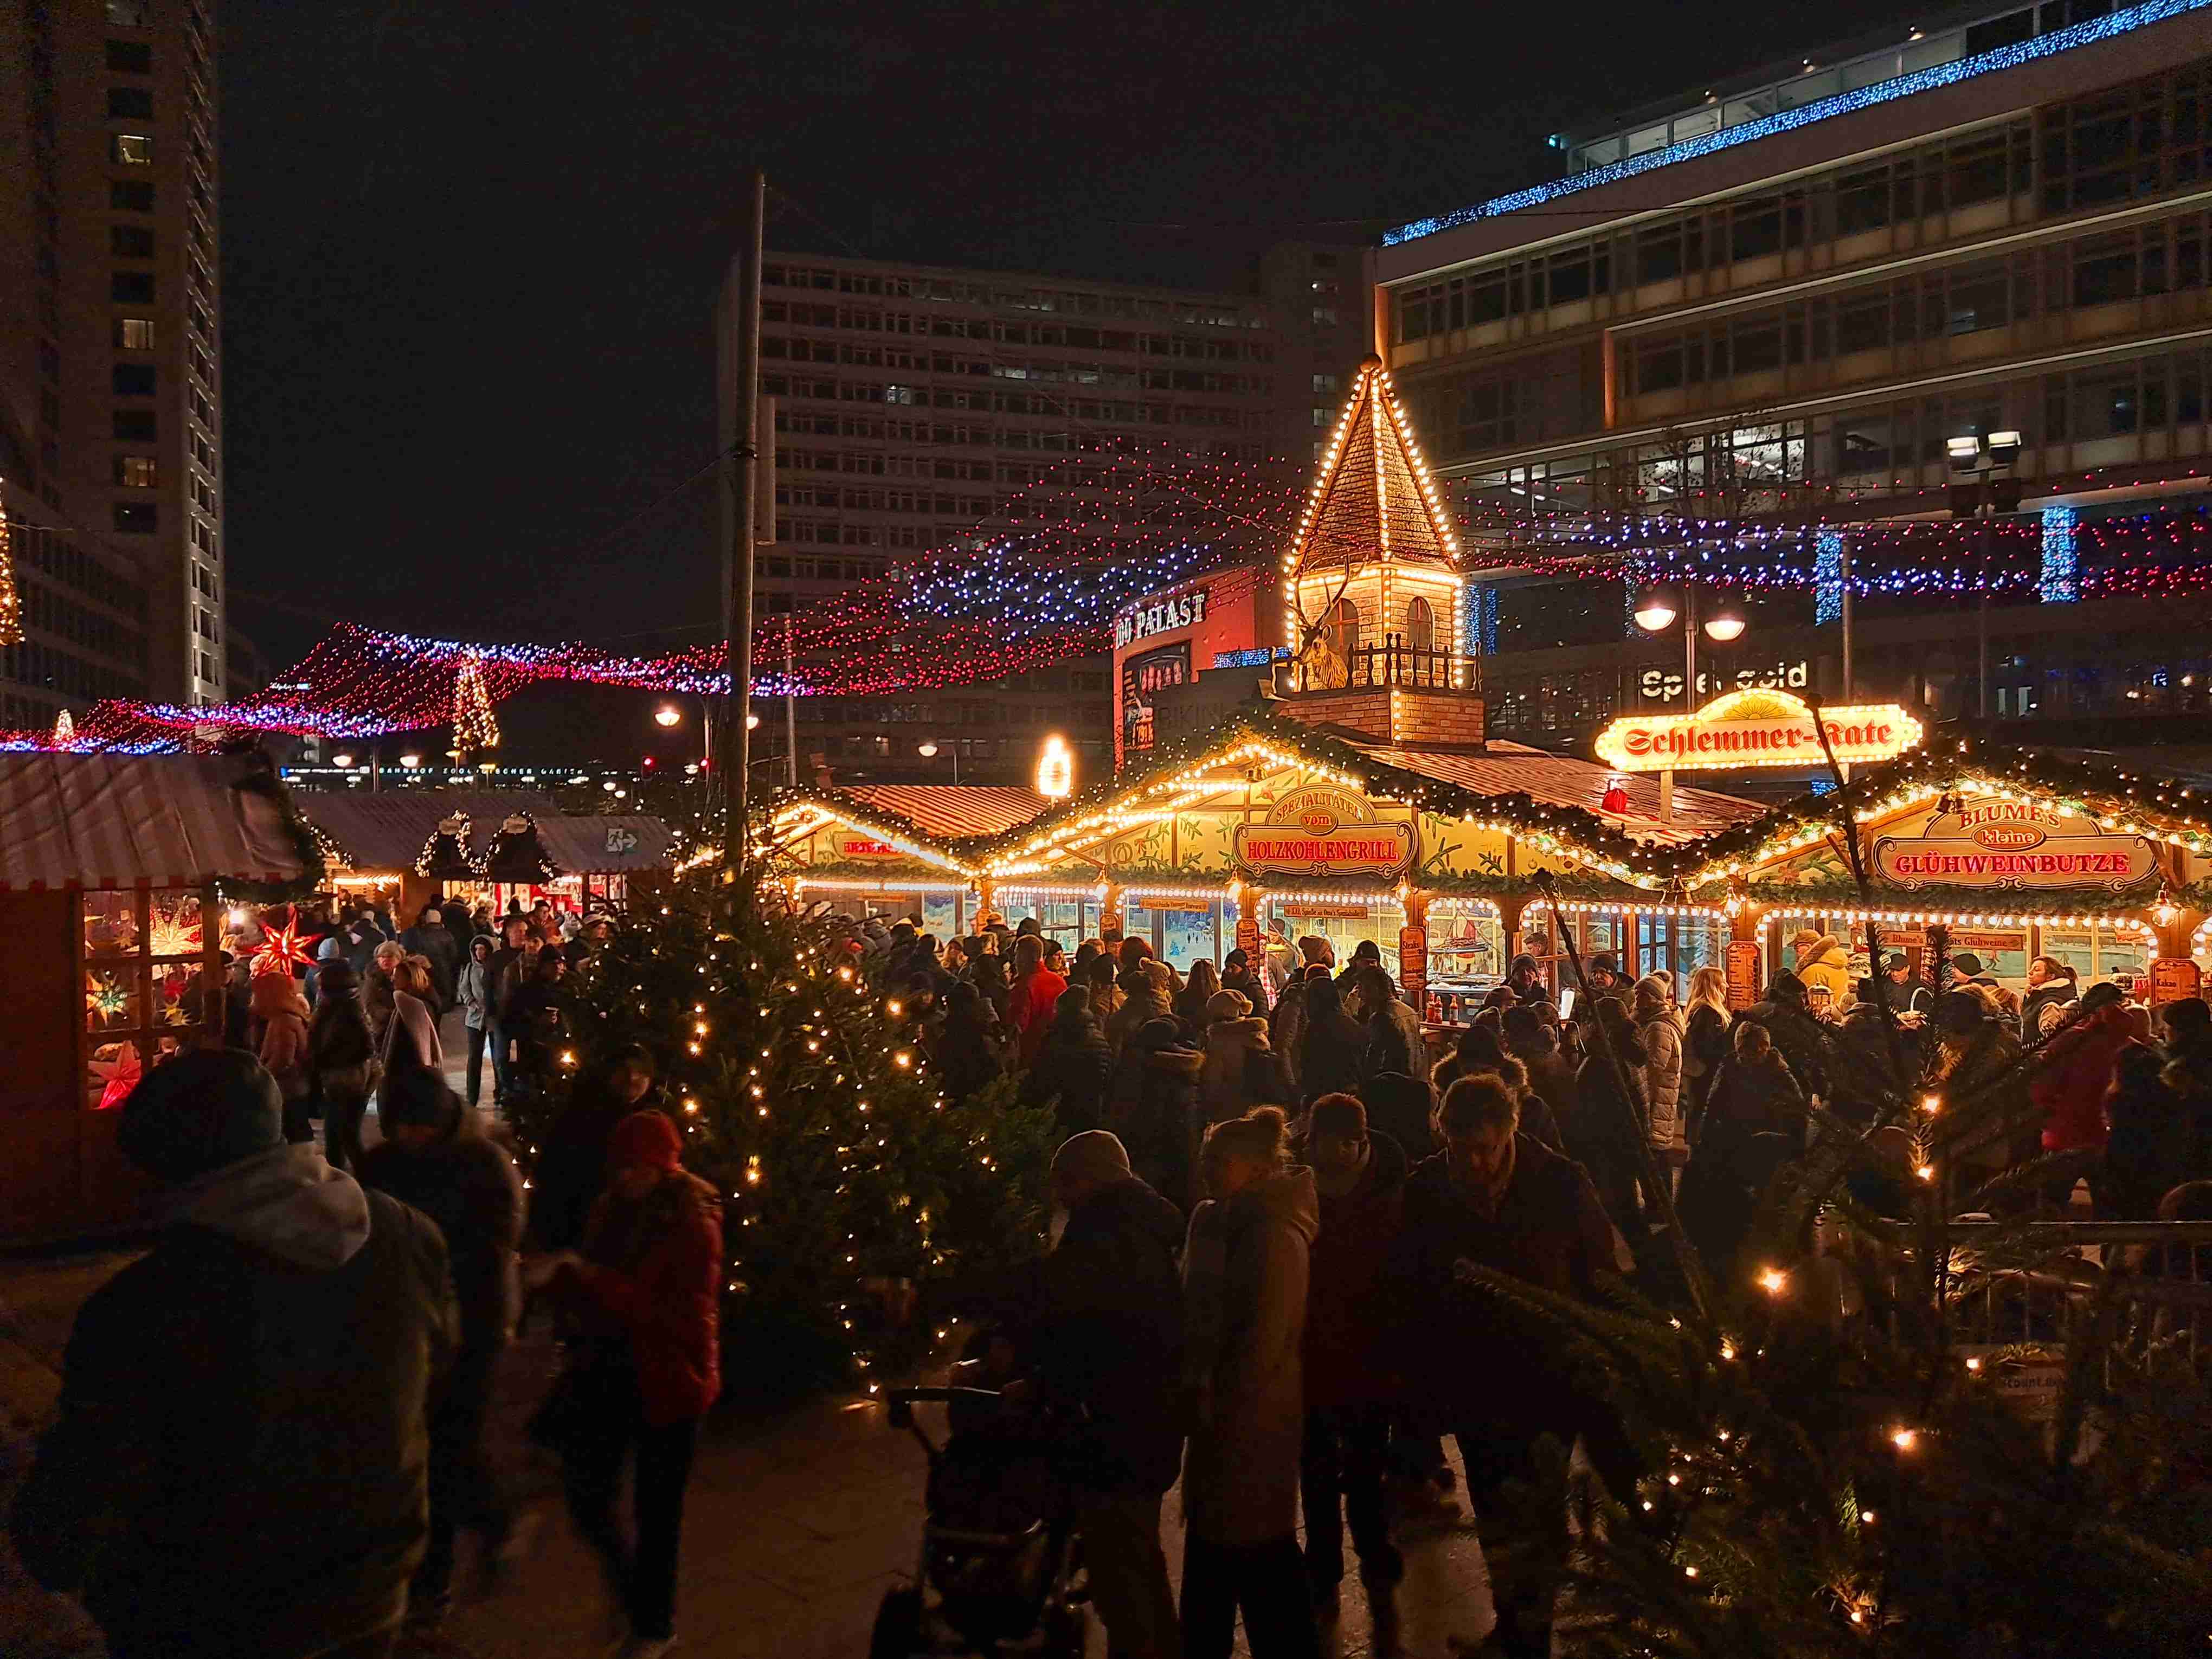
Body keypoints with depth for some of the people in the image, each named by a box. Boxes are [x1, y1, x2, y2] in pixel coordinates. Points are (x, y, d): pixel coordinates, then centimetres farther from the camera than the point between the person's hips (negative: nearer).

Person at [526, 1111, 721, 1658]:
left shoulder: (694, 1225, -17)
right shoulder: (612, 1210, 1)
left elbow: (672, 1313, -26)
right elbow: (596, 1293, 11)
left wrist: (581, 1272, -30)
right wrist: (560, 1273, -12)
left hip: (667, 1382, -5)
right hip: (610, 1371, 6)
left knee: (655, 1508, 8)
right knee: (584, 1493, 9)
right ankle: (630, 1577, 40)